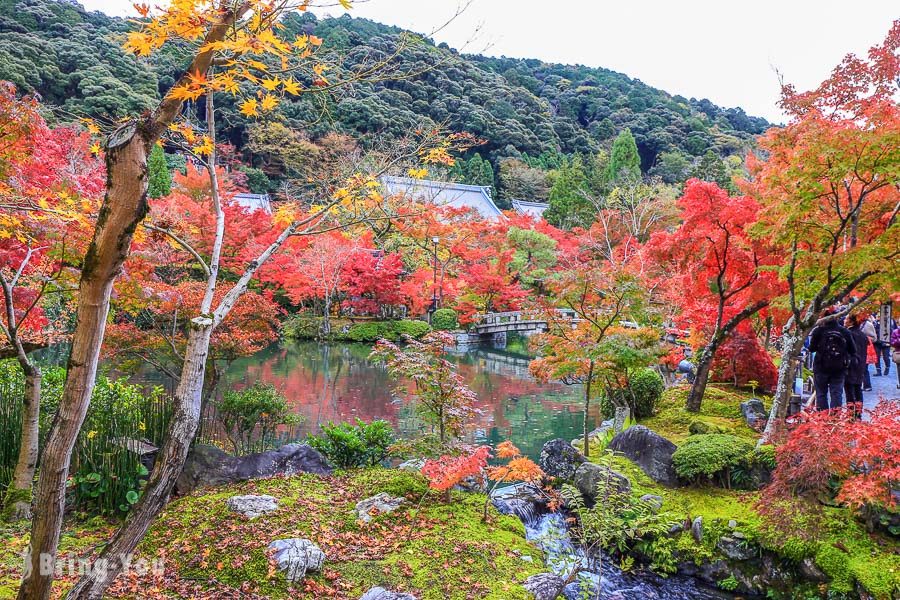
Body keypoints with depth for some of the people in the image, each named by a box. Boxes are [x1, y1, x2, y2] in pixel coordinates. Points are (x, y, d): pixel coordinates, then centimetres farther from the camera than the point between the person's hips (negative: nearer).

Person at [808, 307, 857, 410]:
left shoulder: (818, 330, -11)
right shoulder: (845, 331, -2)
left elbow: (812, 348, -8)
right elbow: (853, 351, 1)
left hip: (821, 368, -2)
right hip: (839, 368, 2)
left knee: (821, 394, 7)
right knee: (836, 394, 7)